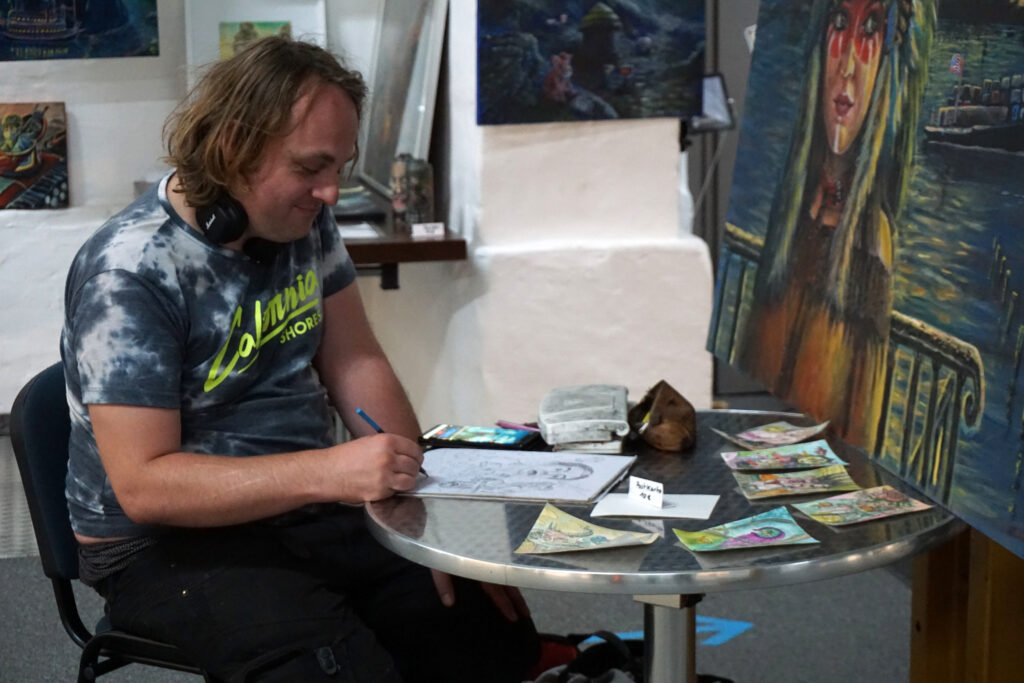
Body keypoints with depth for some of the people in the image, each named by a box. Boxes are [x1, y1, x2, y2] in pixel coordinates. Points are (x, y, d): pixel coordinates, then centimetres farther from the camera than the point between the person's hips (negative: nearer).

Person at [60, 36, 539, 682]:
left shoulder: (305, 221, 1)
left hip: (307, 509, 7)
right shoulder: (130, 272, -21)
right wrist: (330, 472, -33)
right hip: (168, 542, -6)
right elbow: (143, 485, -25)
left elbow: (356, 363, 7)